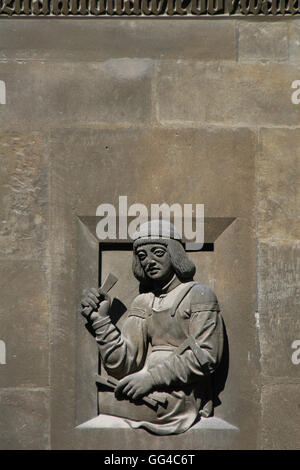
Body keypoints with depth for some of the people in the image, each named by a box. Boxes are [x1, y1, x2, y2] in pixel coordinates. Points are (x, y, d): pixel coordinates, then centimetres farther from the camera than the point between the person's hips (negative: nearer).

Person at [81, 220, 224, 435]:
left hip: (180, 403, -6)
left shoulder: (198, 295, -1)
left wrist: (151, 378, -19)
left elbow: (205, 357, -12)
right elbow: (122, 367, 6)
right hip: (149, 397, 6)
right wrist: (101, 320, -4)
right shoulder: (142, 303, 15)